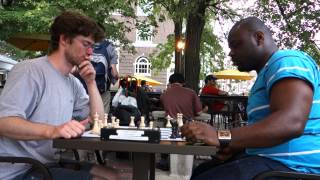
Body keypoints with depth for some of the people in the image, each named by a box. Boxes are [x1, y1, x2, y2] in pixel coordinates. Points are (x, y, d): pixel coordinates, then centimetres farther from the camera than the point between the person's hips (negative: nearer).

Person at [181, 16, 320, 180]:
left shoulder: (288, 61, -12)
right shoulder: (266, 74, 21)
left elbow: (291, 123, -29)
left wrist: (221, 137, -34)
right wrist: (236, 147, 5)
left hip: (290, 165, -10)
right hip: (270, 158, 10)